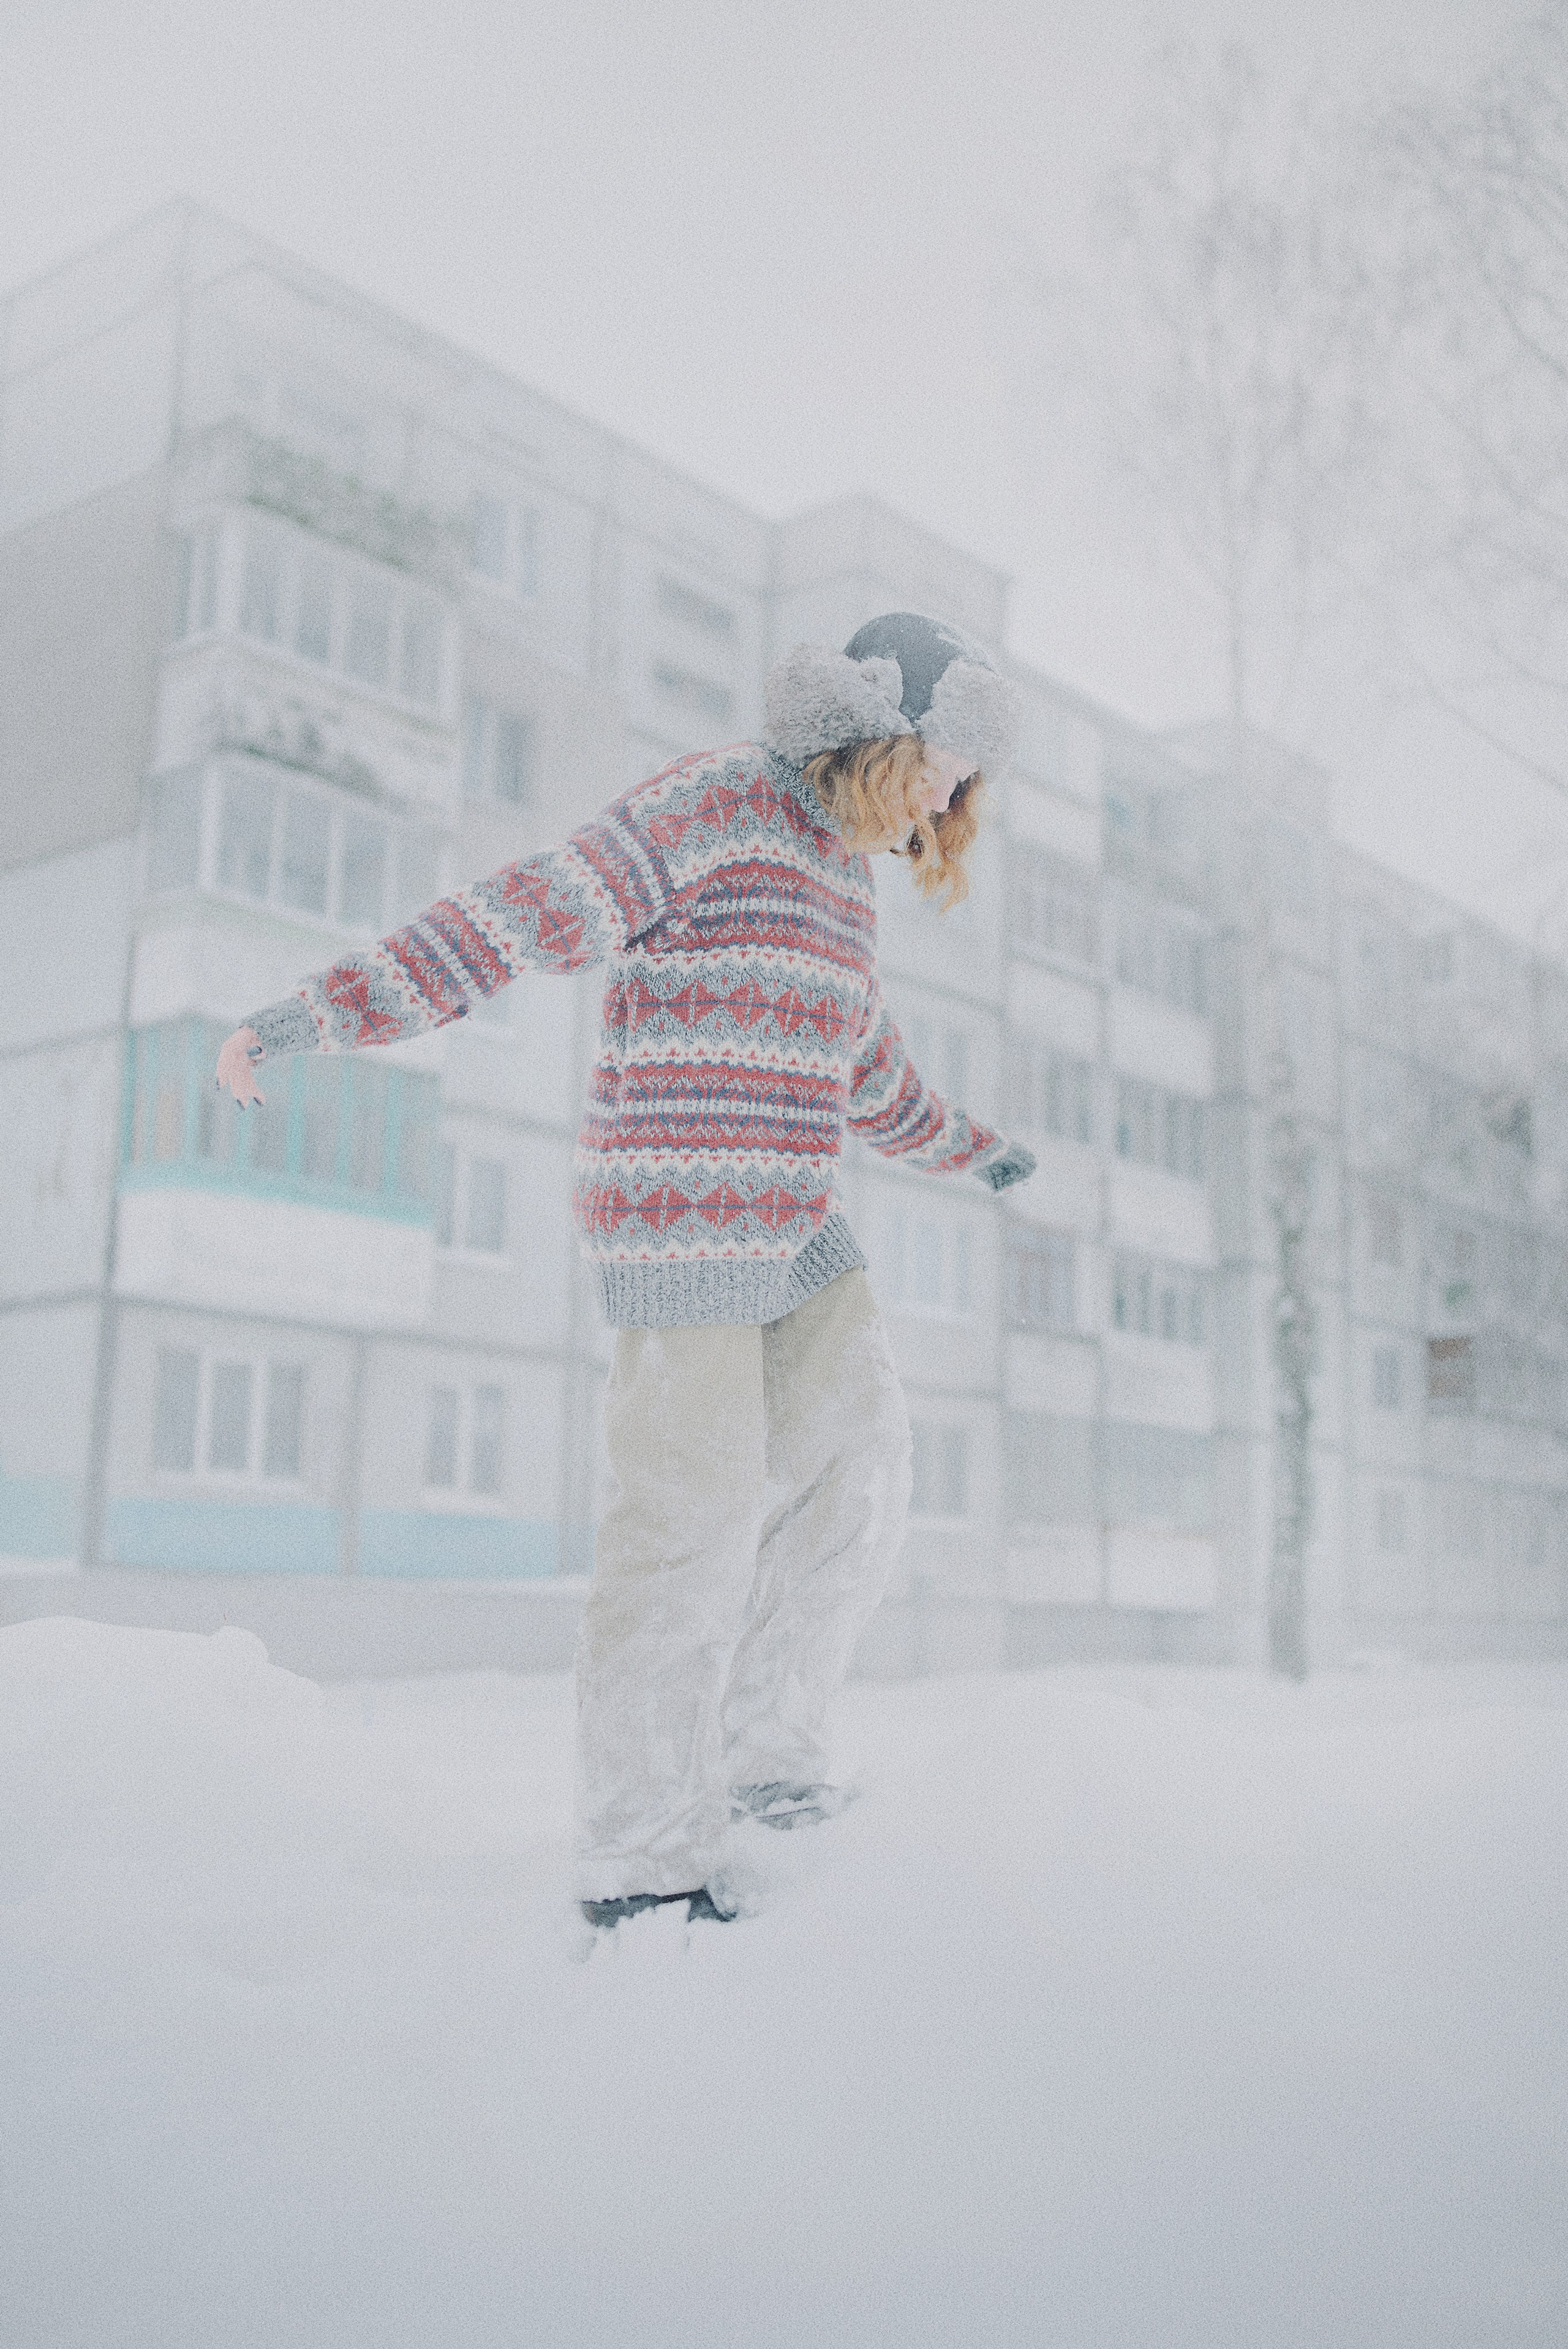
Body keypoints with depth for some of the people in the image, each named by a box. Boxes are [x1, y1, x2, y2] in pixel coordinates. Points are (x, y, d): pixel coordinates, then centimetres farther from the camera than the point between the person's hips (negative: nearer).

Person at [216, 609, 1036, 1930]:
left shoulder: (844, 882, 19)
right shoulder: (717, 806, -7)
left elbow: (866, 1075, 33)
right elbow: (525, 917, -15)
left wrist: (970, 1149, 48)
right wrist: (325, 1015, -21)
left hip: (797, 1233, 9)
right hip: (681, 1227, -9)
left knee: (858, 1479, 5)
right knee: (694, 1529, -6)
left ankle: (760, 1748, 22)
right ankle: (642, 1856, 7)